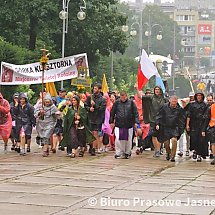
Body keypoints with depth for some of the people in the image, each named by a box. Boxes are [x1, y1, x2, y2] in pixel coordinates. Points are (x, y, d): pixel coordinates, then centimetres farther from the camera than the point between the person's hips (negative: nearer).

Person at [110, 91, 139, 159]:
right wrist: (111, 121, 11)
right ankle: (118, 153, 2)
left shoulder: (131, 103, 2)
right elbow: (112, 112, 12)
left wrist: (136, 122, -2)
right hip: (119, 124, 0)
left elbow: (135, 112, 4)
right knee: (118, 139, -8)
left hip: (129, 125, 0)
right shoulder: (117, 103, 4)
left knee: (128, 140, 5)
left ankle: (127, 153, 18)